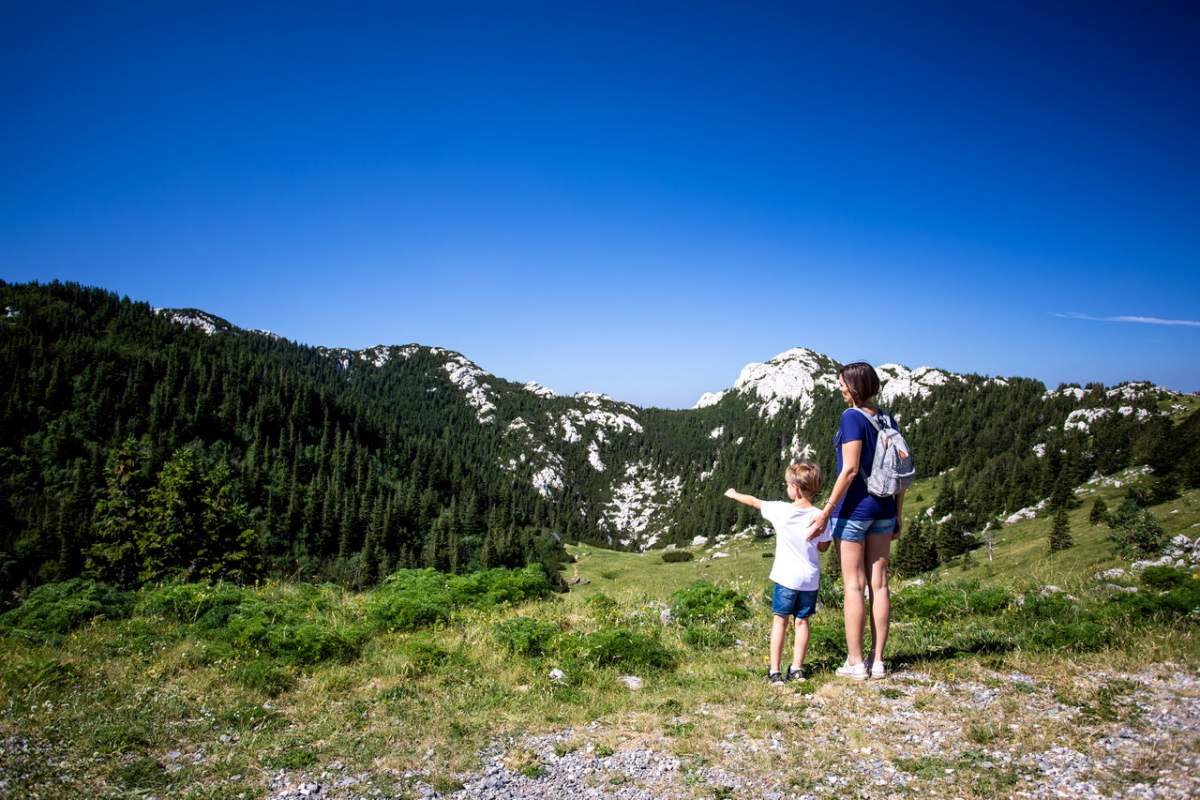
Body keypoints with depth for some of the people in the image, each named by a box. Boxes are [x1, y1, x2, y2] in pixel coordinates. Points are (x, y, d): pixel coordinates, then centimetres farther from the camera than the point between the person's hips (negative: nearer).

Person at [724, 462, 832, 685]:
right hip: (810, 579, 2)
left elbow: (754, 502, 5)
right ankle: (797, 668, 15)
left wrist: (735, 494, 22)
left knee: (779, 621, 7)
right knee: (802, 621, 13)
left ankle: (774, 670, 7)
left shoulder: (781, 510, -12)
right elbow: (823, 547, 2)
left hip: (786, 577, -2)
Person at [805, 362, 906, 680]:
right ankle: (878, 660, 16)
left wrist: (826, 511, -15)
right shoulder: (889, 421, 8)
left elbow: (850, 469, -18)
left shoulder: (852, 417, -13)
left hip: (854, 508, -7)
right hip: (883, 508, 7)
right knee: (879, 583, 10)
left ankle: (855, 663, 6)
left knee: (854, 585, 0)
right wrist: (897, 516, 17)